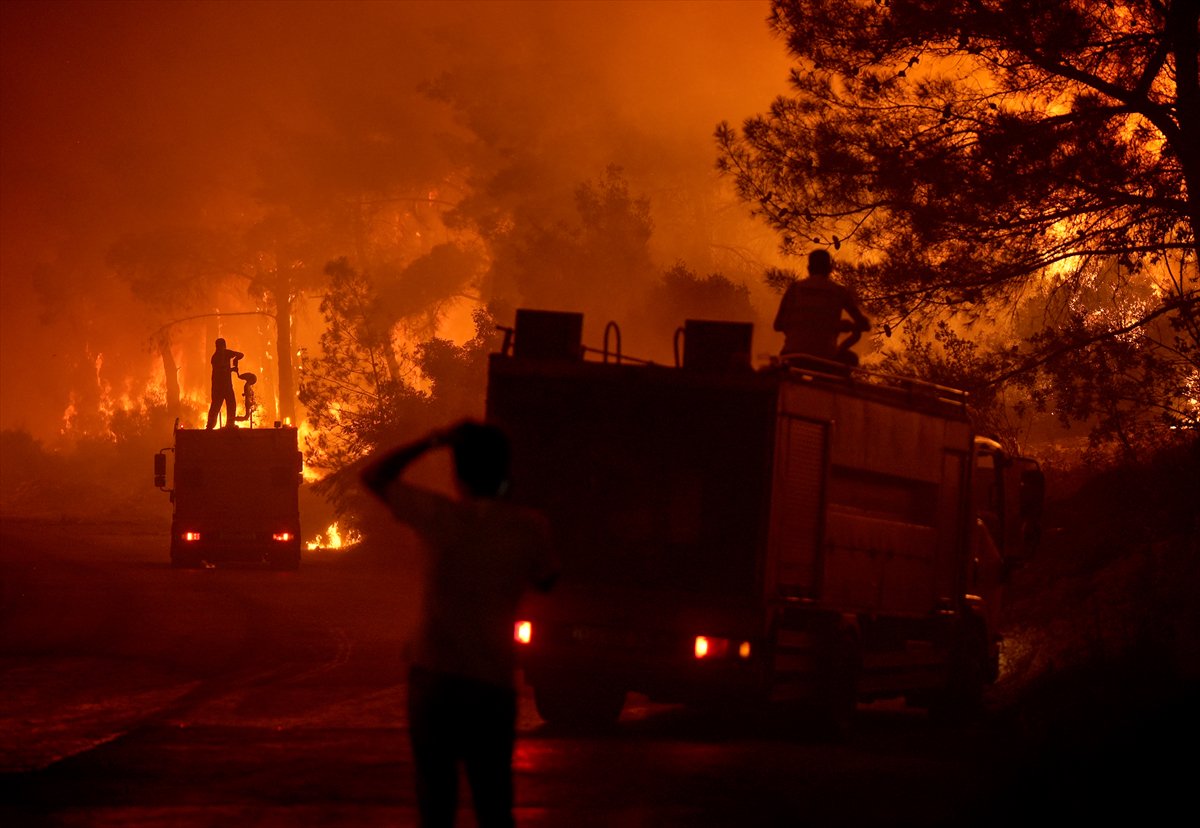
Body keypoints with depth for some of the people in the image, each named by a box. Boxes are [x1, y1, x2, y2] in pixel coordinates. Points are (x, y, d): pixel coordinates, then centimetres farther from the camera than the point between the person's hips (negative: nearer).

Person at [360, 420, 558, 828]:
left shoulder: (441, 516, -10)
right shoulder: (528, 527, -7)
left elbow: (373, 475, 4)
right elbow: (545, 579, 14)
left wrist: (435, 440, 5)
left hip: (435, 681, -1)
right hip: (494, 686, 1)